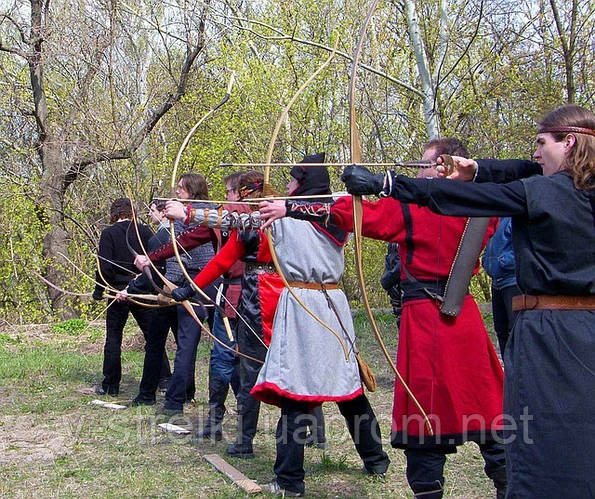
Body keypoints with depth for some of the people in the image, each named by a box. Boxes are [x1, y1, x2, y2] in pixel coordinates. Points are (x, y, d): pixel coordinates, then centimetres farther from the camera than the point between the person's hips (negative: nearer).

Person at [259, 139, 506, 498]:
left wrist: (289, 209, -6)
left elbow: (349, 213, -10)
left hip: (426, 317, -5)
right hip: (465, 316, 5)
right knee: (483, 402, 11)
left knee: (426, 406, 3)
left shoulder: (411, 207, -9)